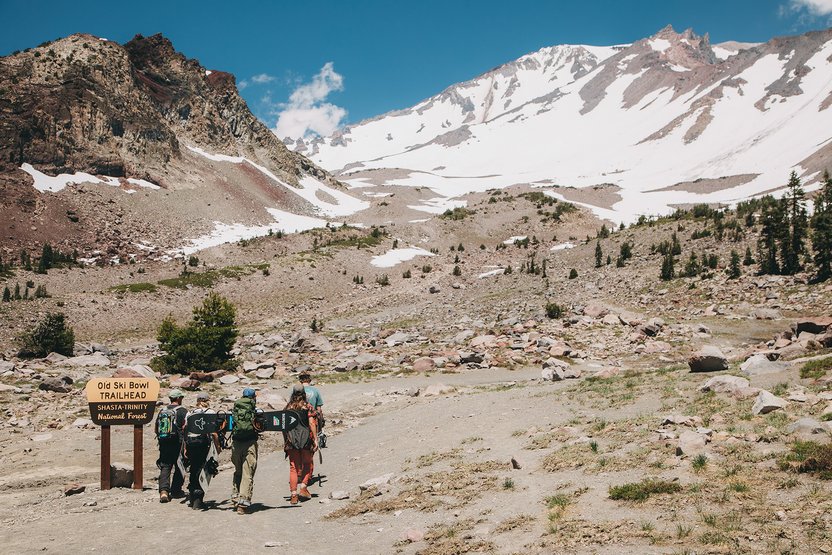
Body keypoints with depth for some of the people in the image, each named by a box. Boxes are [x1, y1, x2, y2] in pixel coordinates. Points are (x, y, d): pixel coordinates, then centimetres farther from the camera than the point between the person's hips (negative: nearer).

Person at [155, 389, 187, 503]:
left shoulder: (162, 411, 11)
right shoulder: (182, 411, -6)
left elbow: (156, 429, 15)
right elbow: (185, 427, -14)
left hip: (163, 444, 4)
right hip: (177, 443, -4)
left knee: (165, 468, 3)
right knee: (179, 468, 8)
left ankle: (163, 491, -12)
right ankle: (176, 491, 14)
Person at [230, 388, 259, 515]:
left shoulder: (234, 410, 5)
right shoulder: (255, 411, -4)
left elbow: (228, 426, 7)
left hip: (236, 443, 3)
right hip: (250, 443, -3)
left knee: (237, 472, 21)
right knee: (248, 474, -1)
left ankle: (235, 497, 22)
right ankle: (243, 501, -7)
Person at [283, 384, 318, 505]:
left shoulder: (287, 407, 7)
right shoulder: (307, 406, -2)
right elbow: (311, 423, -9)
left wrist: (285, 441, 15)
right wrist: (315, 439, -7)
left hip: (291, 440, 2)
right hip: (306, 439, -2)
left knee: (293, 467, 6)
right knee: (307, 464, 15)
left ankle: (294, 494, 1)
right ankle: (302, 487, 1)